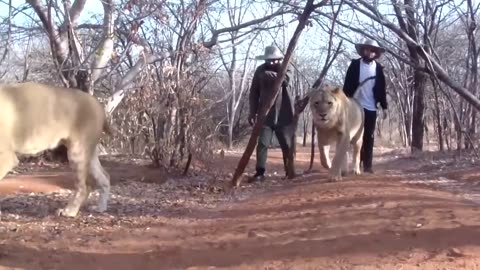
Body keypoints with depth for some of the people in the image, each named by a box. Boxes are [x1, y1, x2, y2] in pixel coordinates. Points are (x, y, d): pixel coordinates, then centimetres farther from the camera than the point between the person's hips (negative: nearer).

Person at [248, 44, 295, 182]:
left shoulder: (285, 68, 3)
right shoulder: (260, 70, 3)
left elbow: (286, 79, -21)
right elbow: (254, 92, 6)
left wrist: (273, 75, -29)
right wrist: (252, 112, 1)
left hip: (283, 114, 0)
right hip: (265, 114, 0)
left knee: (287, 145, 5)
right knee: (262, 144, -7)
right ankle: (260, 172, -4)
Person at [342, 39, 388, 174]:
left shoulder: (378, 68, 4)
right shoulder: (355, 64, 0)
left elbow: (382, 89, 6)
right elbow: (347, 85, -1)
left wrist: (384, 106, 1)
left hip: (371, 107, 1)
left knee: (369, 137, 3)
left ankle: (367, 164, 5)